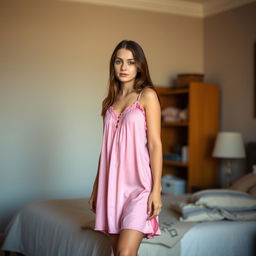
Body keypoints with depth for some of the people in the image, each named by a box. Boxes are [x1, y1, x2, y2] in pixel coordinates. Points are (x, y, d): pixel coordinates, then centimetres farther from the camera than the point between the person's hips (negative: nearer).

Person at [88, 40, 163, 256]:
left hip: (139, 182, -6)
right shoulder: (109, 102, 15)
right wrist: (96, 188, 17)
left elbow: (155, 144, -7)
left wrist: (156, 189, -13)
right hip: (112, 182, 6)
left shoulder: (147, 95, -2)